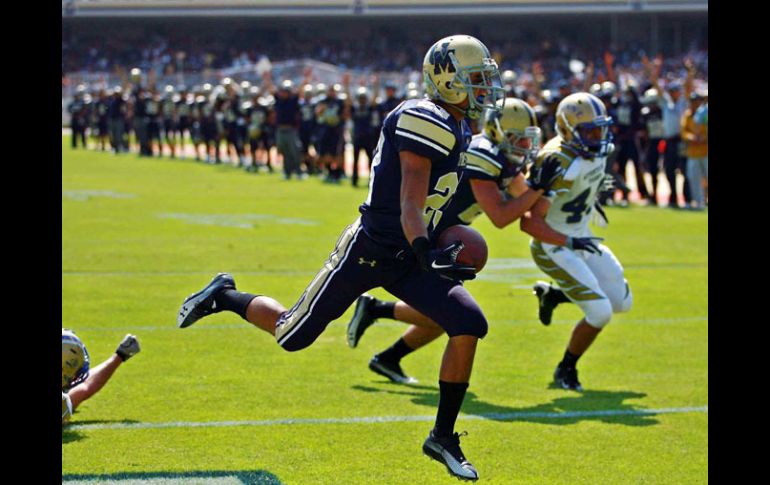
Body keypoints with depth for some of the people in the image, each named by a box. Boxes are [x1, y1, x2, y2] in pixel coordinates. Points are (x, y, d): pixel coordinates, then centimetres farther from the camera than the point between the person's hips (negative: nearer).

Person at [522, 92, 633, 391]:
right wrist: (569, 242, -42)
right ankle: (565, 371, 9)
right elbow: (529, 222, -34)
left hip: (580, 239, 9)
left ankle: (552, 294, 30)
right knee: (600, 313, -15)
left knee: (622, 302, 12)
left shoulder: (595, 151, -5)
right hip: (553, 249, -9)